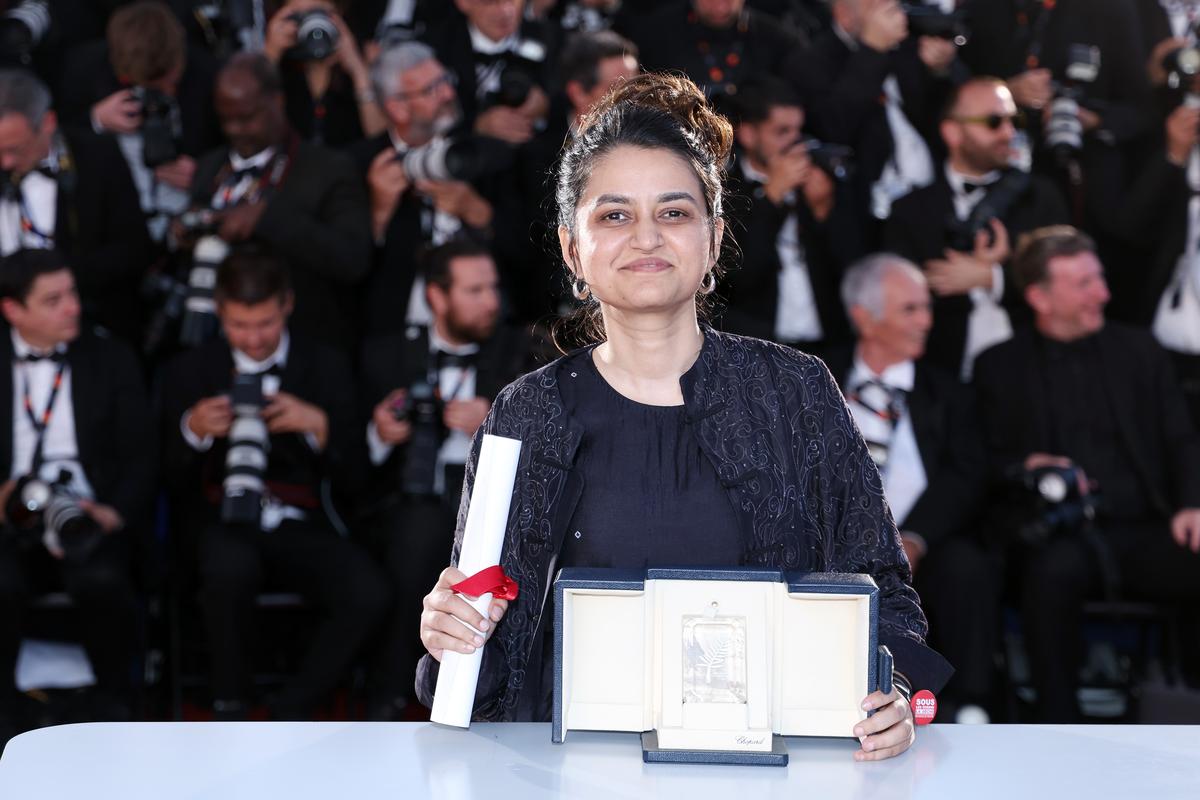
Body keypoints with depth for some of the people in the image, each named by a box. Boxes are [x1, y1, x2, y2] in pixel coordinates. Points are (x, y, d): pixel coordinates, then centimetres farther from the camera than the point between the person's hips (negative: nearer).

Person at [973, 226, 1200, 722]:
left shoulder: (1138, 352, 19)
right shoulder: (1000, 368, 13)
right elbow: (986, 462, 11)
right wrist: (1025, 467, -11)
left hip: (1144, 532, 2)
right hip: (1060, 537, -2)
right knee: (1053, 570, -38)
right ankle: (1058, 727, -30)